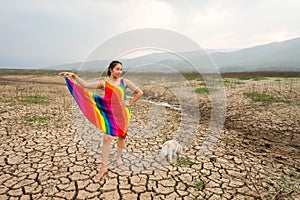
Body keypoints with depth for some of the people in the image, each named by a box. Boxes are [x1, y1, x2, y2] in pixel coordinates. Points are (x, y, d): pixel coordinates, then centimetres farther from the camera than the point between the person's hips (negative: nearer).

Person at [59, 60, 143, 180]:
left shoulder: (124, 82, -2)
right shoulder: (104, 83, -2)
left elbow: (139, 92, -2)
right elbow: (85, 85, -11)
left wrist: (129, 103, -5)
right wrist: (74, 76, -20)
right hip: (110, 113, -1)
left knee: (122, 135, 11)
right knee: (107, 137, -10)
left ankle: (119, 157, 36)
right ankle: (104, 166, 0)